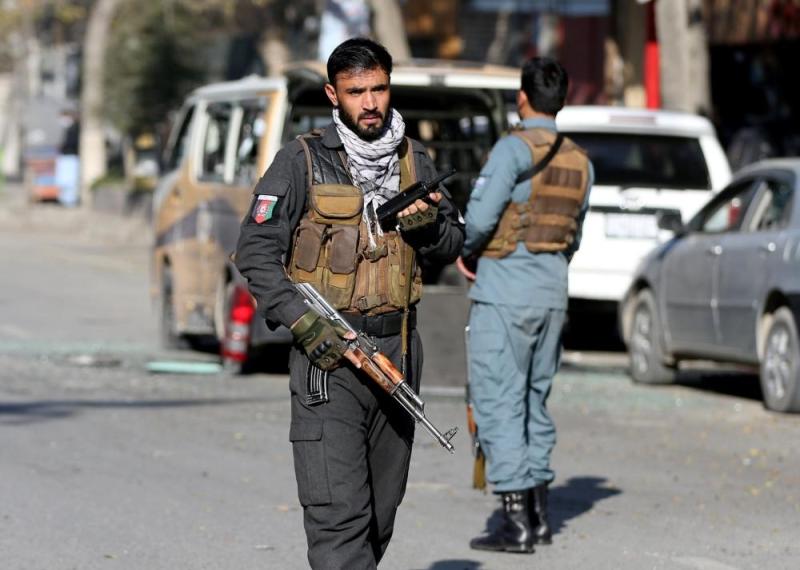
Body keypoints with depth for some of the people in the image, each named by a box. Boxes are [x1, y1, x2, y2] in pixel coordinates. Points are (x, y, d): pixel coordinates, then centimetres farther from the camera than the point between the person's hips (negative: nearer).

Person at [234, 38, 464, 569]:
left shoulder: (414, 159, 11)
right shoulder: (302, 161, -4)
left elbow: (452, 246, 17)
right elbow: (256, 250, -7)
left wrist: (428, 224, -6)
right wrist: (302, 322, -17)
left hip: (398, 348, 5)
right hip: (328, 351, -5)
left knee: (383, 506, 13)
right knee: (338, 510, -14)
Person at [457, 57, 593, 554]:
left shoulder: (514, 148, -12)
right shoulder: (580, 162, 10)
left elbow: (480, 216, -19)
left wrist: (466, 253, 0)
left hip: (504, 294, -7)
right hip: (554, 294, 7)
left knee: (499, 405, -4)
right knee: (533, 402, 17)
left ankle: (516, 524, -7)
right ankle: (539, 514, 19)